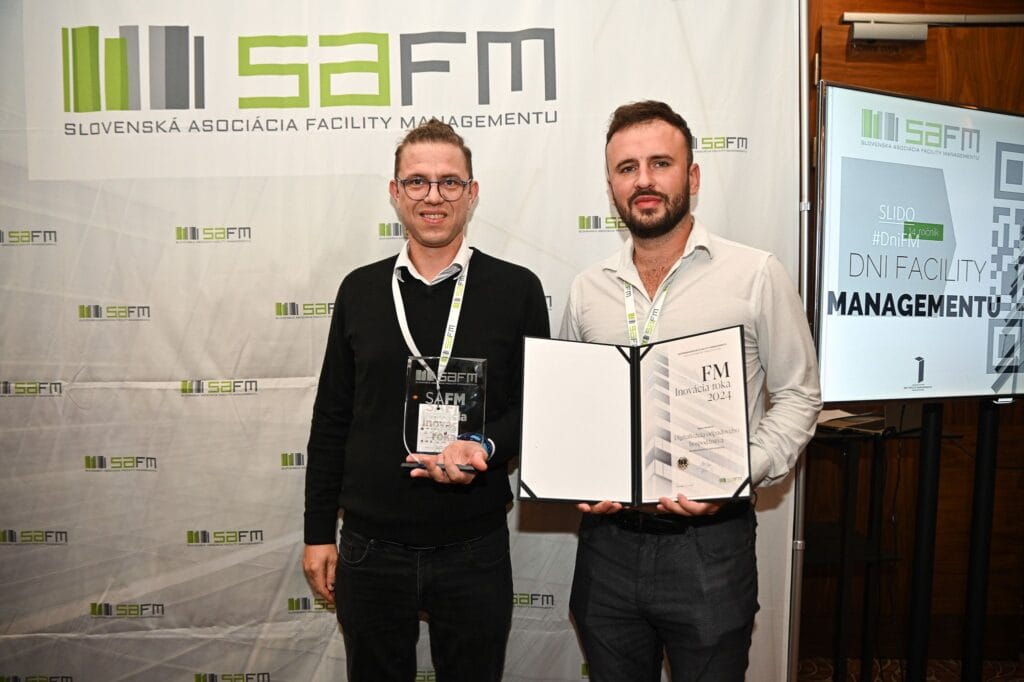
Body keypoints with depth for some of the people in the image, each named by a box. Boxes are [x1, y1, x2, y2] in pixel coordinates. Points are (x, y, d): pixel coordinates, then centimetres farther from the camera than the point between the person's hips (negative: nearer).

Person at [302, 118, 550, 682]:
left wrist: (485, 447, -19)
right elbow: (332, 418, 7)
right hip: (370, 546, 2)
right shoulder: (360, 290, 4)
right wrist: (318, 532, 7)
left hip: (475, 548, -1)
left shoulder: (517, 289, -3)